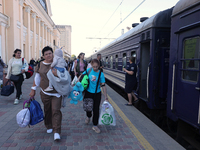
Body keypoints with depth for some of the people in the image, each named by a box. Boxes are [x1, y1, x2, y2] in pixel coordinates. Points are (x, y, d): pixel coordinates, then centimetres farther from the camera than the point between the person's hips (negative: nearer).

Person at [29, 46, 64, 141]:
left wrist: (58, 74, -24)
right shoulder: (40, 65, 5)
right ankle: (49, 127, 35)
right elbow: (37, 78, 13)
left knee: (56, 111, -9)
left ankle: (57, 132, -5)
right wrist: (33, 90, 13)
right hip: (44, 92, 3)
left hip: (56, 92, -3)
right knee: (47, 110, 14)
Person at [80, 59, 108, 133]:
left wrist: (106, 97, -8)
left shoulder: (101, 74, -12)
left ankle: (95, 126, 19)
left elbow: (103, 86, -9)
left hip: (97, 94, -1)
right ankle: (88, 116, 51)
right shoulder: (88, 70, -8)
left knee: (96, 110, 2)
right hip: (88, 93, 2)